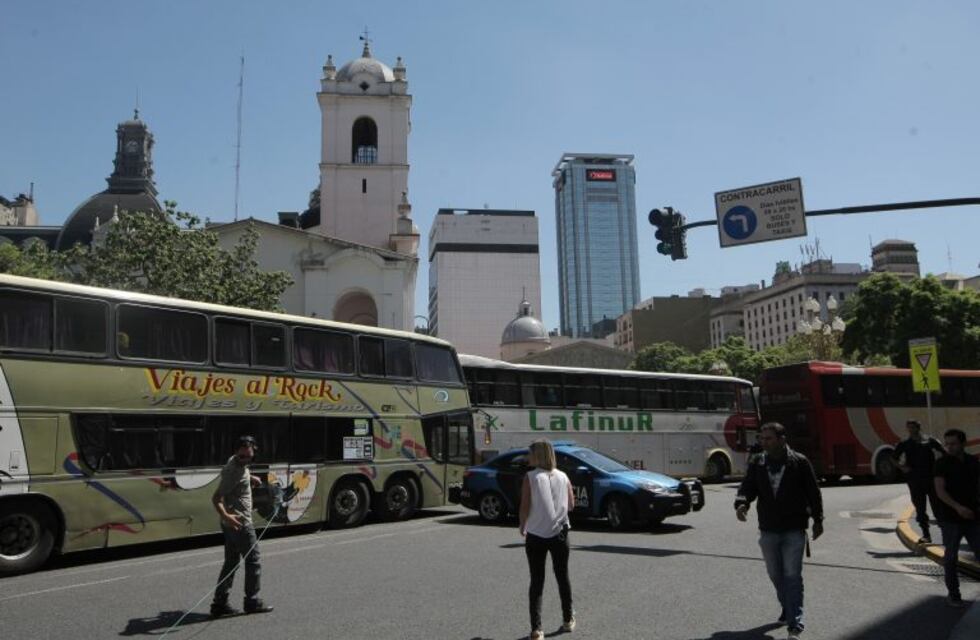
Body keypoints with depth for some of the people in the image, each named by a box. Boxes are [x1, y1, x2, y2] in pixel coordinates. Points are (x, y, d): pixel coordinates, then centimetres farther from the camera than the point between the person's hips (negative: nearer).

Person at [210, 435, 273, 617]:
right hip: (239, 523, -9)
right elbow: (216, 498, -27)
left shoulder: (237, 463, 7)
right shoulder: (233, 472, -21)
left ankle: (219, 604, 15)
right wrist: (225, 515, -42)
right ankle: (252, 602, 11)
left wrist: (250, 478, 17)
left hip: (233, 522, 9)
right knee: (253, 561, 2)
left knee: (231, 562, 13)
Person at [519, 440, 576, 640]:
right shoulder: (563, 477, 1)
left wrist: (522, 527, 3)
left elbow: (525, 507, -13)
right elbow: (571, 505, 6)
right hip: (559, 533, 3)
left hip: (535, 535, -3)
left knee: (537, 581, 4)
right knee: (562, 576, 19)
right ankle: (568, 619, 31)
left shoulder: (531, 477, -11)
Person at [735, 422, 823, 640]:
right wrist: (741, 503, -25)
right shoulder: (757, 465, 2)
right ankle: (788, 609, 38)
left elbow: (813, 492, 0)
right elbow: (747, 487, -3)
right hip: (768, 530, 4)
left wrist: (818, 520, 3)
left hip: (794, 530, -4)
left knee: (792, 576, -7)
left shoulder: (800, 462, -7)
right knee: (775, 575, 17)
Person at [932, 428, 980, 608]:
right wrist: (957, 507, -27)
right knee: (951, 556, 4)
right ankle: (953, 595, 15)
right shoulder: (943, 463, -7)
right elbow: (940, 490, -14)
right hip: (950, 518, -3)